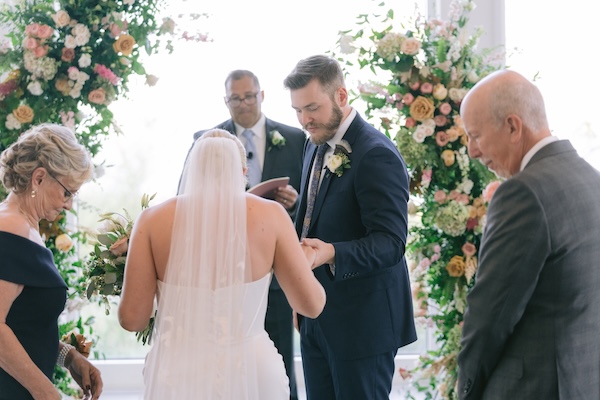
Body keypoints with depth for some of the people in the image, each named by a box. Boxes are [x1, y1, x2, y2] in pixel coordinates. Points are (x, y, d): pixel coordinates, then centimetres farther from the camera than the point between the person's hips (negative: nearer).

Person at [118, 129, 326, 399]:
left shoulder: (153, 220, -4)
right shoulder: (269, 215, -4)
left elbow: (131, 318, -5)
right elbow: (311, 304, -1)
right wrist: (307, 262, 21)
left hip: (179, 376, 0)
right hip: (251, 374, 0)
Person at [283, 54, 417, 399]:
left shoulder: (376, 155, -17)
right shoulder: (318, 146, 12)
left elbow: (390, 242, -22)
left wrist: (332, 253, -38)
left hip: (362, 321, -8)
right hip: (317, 318, 9)